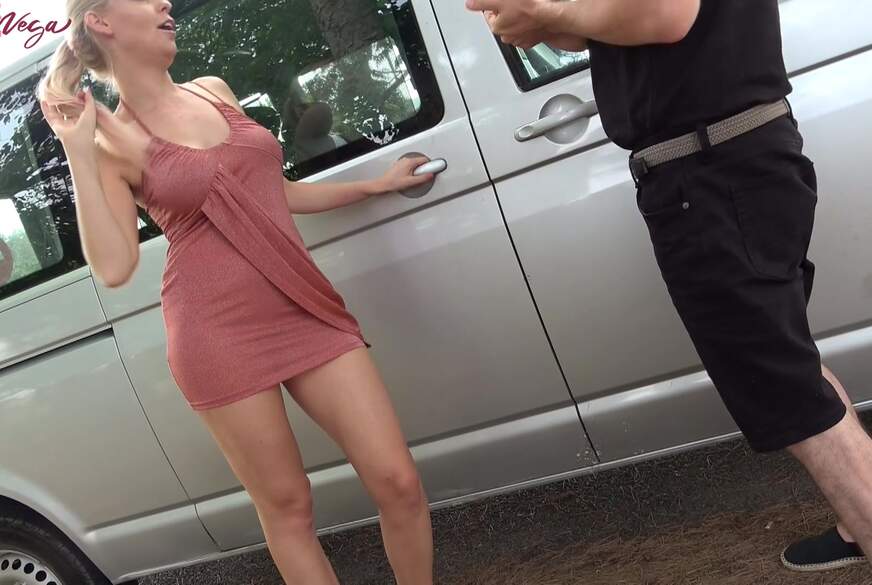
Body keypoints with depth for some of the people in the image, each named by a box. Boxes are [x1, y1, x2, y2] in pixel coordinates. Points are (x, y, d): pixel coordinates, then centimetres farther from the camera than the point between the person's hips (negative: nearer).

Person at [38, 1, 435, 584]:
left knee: (398, 481, -1)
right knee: (287, 505, 7)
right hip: (219, 335, -4)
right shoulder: (114, 141, 0)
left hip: (305, 312, 5)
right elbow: (114, 268, -10)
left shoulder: (215, 90, 14)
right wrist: (79, 154, -11)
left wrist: (373, 185, 25)